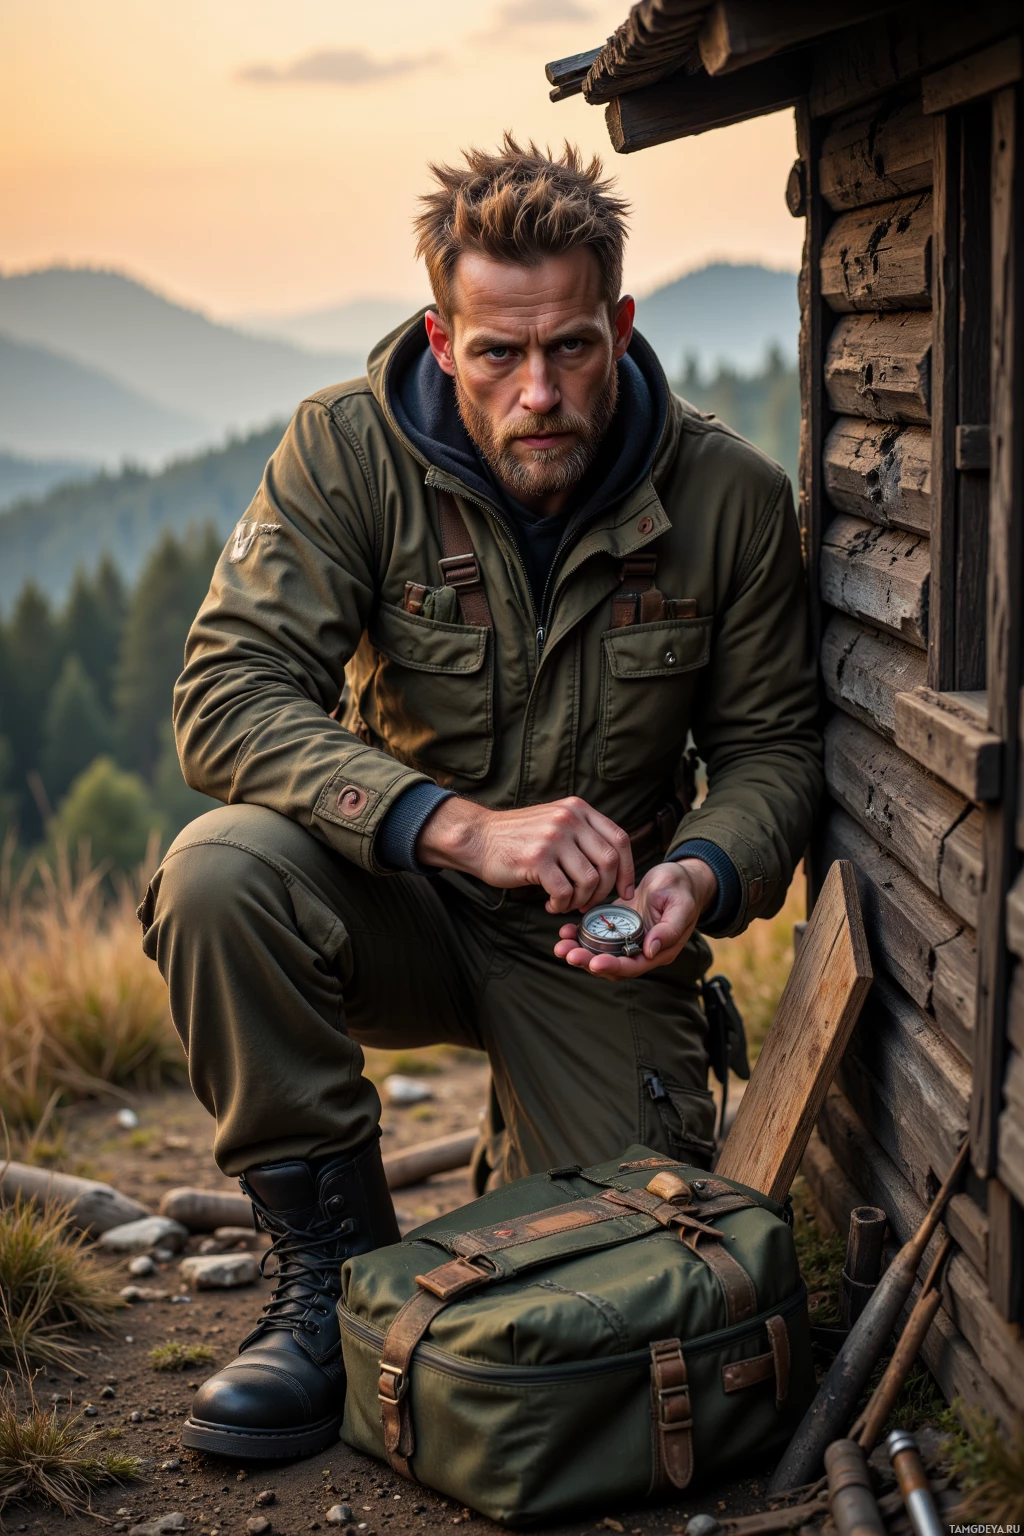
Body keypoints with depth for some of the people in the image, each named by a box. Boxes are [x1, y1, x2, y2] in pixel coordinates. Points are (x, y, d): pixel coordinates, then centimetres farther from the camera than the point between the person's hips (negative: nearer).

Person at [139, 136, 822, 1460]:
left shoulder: (731, 497, -10)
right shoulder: (347, 448, -15)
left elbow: (770, 745, 1)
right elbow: (228, 694, -24)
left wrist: (706, 875, -22)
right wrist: (462, 825, -37)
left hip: (597, 947, 1)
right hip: (396, 910, 0)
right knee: (221, 871, -32)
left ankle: (543, 1149, 27)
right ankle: (335, 1264, -11)